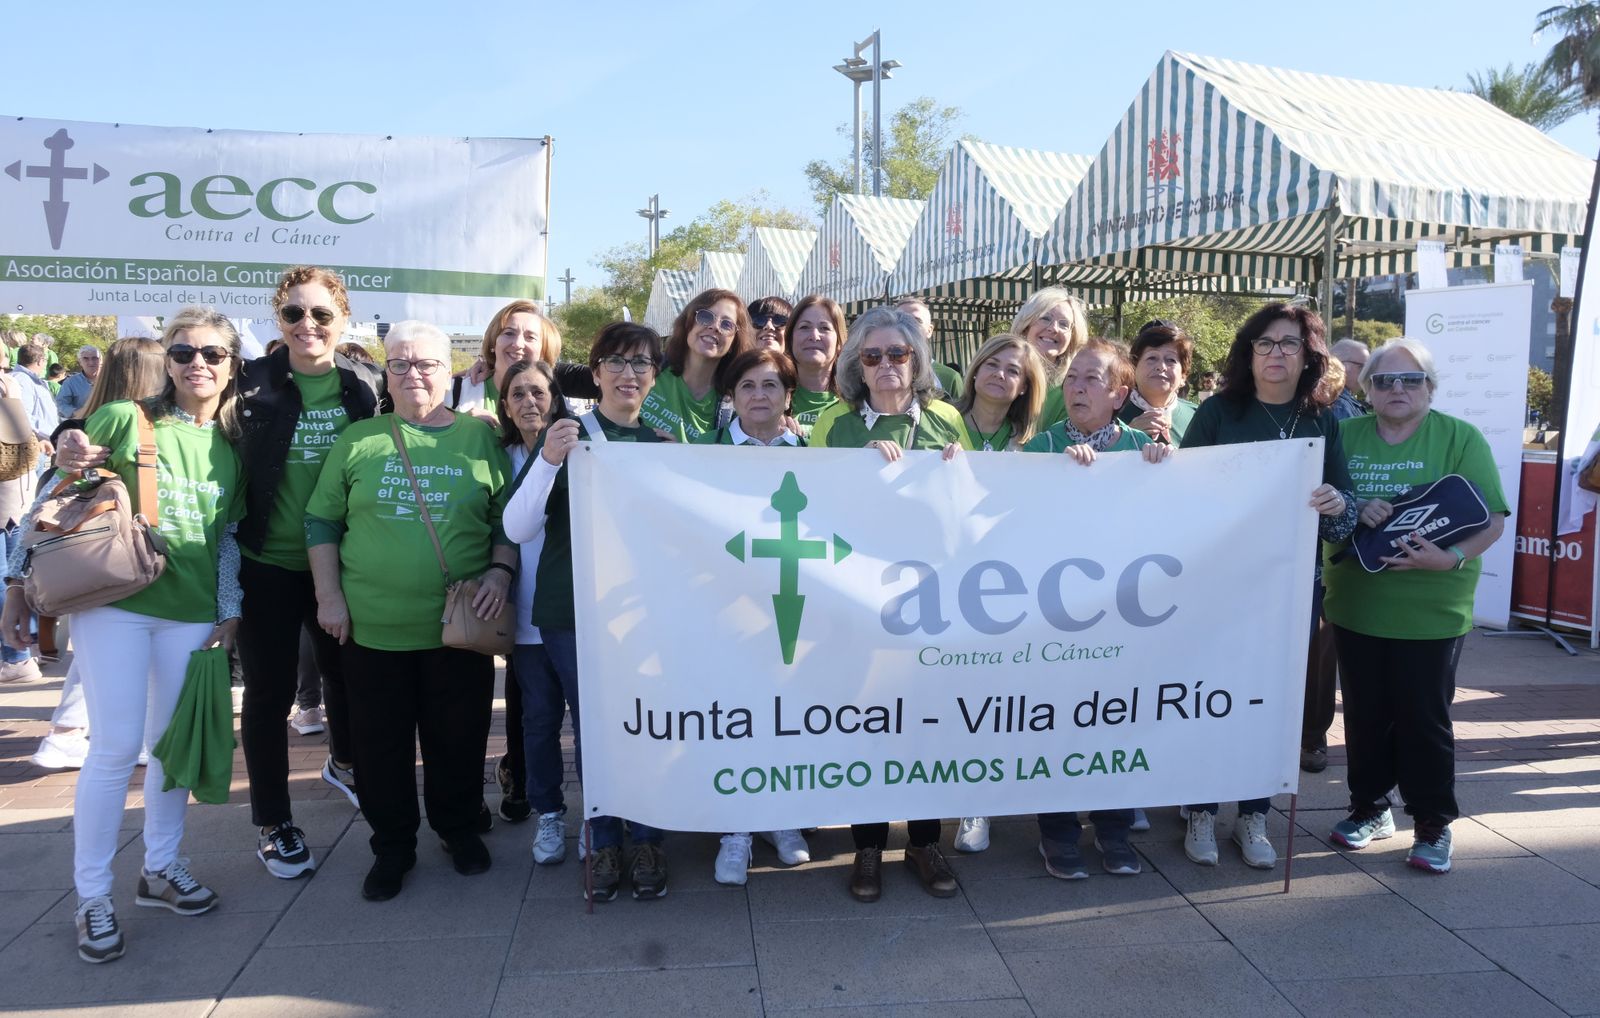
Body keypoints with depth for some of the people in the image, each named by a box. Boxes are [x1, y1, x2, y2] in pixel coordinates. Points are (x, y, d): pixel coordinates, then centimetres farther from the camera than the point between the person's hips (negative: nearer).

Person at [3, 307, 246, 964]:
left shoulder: (234, 446, 7)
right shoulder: (122, 420, -5)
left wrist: (230, 611, 8)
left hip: (194, 613, 4)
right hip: (114, 600, -4)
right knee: (116, 747, -3)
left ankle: (160, 868, 29)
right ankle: (92, 894, 13)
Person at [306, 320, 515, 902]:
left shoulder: (479, 438, 3)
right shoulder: (359, 441, 5)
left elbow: (508, 518, 6)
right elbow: (322, 520, 8)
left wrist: (501, 571, -9)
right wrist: (329, 595, 1)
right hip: (373, 628, 1)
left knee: (459, 739, 11)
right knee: (380, 744, 11)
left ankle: (459, 829, 34)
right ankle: (392, 847, 30)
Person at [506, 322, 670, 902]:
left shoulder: (664, 447, 6)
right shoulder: (564, 438, -1)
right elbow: (517, 529, -9)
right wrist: (548, 461, -22)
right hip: (571, 610, -1)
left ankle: (647, 840, 22)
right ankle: (604, 844, 22)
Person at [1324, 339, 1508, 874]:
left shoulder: (1460, 438, -3)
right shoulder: (1346, 435, 6)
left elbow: (1492, 518, -8)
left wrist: (1450, 557, -25)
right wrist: (1354, 511, -14)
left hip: (1430, 610, -3)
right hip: (1356, 604, 3)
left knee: (1424, 718, 4)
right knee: (1365, 713, 13)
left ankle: (1433, 826, 20)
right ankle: (1370, 808, 30)